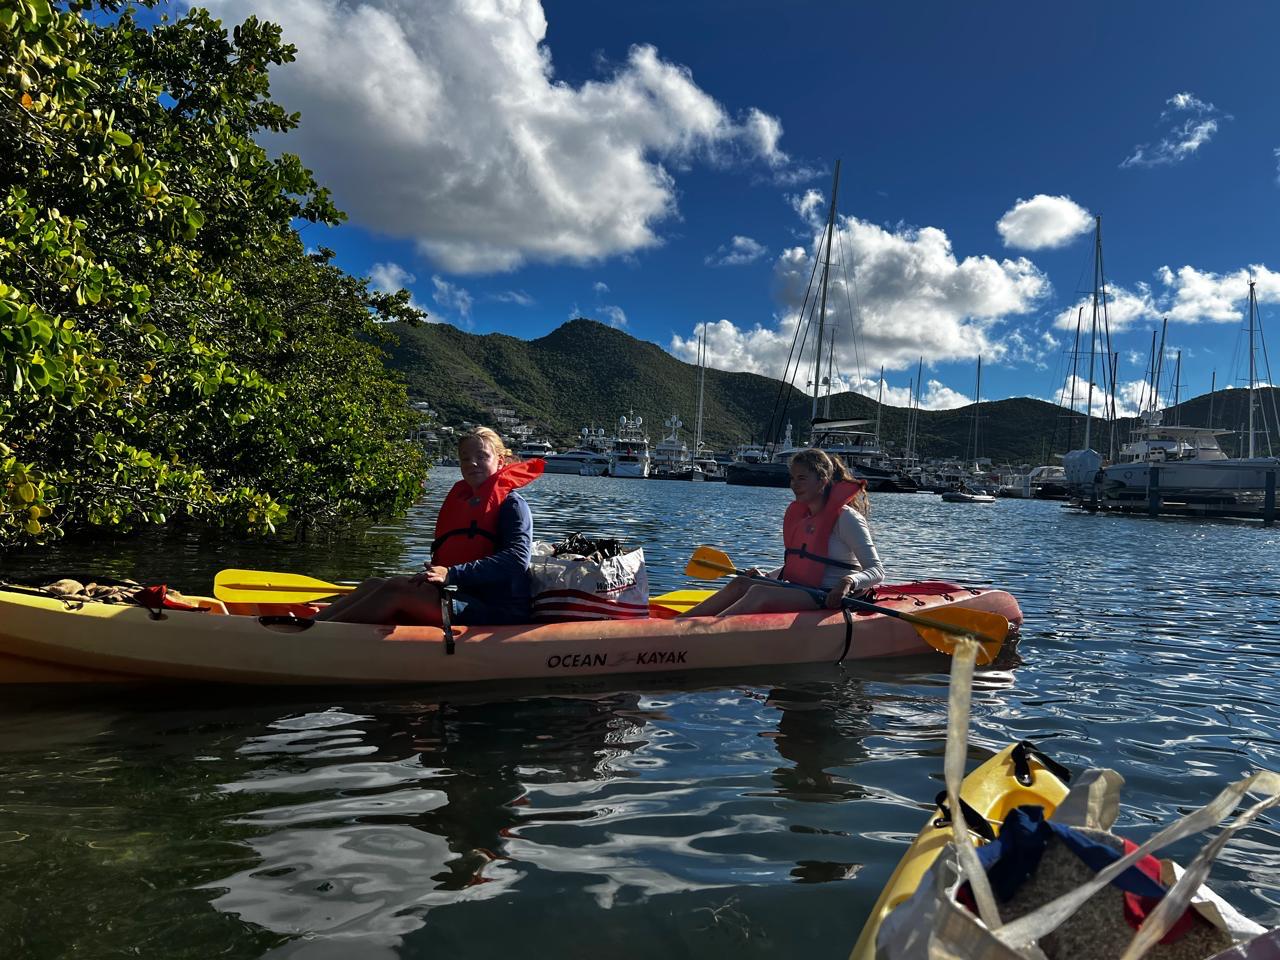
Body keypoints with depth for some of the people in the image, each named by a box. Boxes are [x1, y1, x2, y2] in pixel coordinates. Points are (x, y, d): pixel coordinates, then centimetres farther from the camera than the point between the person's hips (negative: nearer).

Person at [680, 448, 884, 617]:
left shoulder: (846, 518, -9)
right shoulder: (800, 515, 14)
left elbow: (877, 572, -14)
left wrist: (848, 582, -33)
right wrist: (765, 576, 10)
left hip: (831, 599, -8)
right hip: (799, 591, 8)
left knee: (759, 594, -27)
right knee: (741, 583, -12)